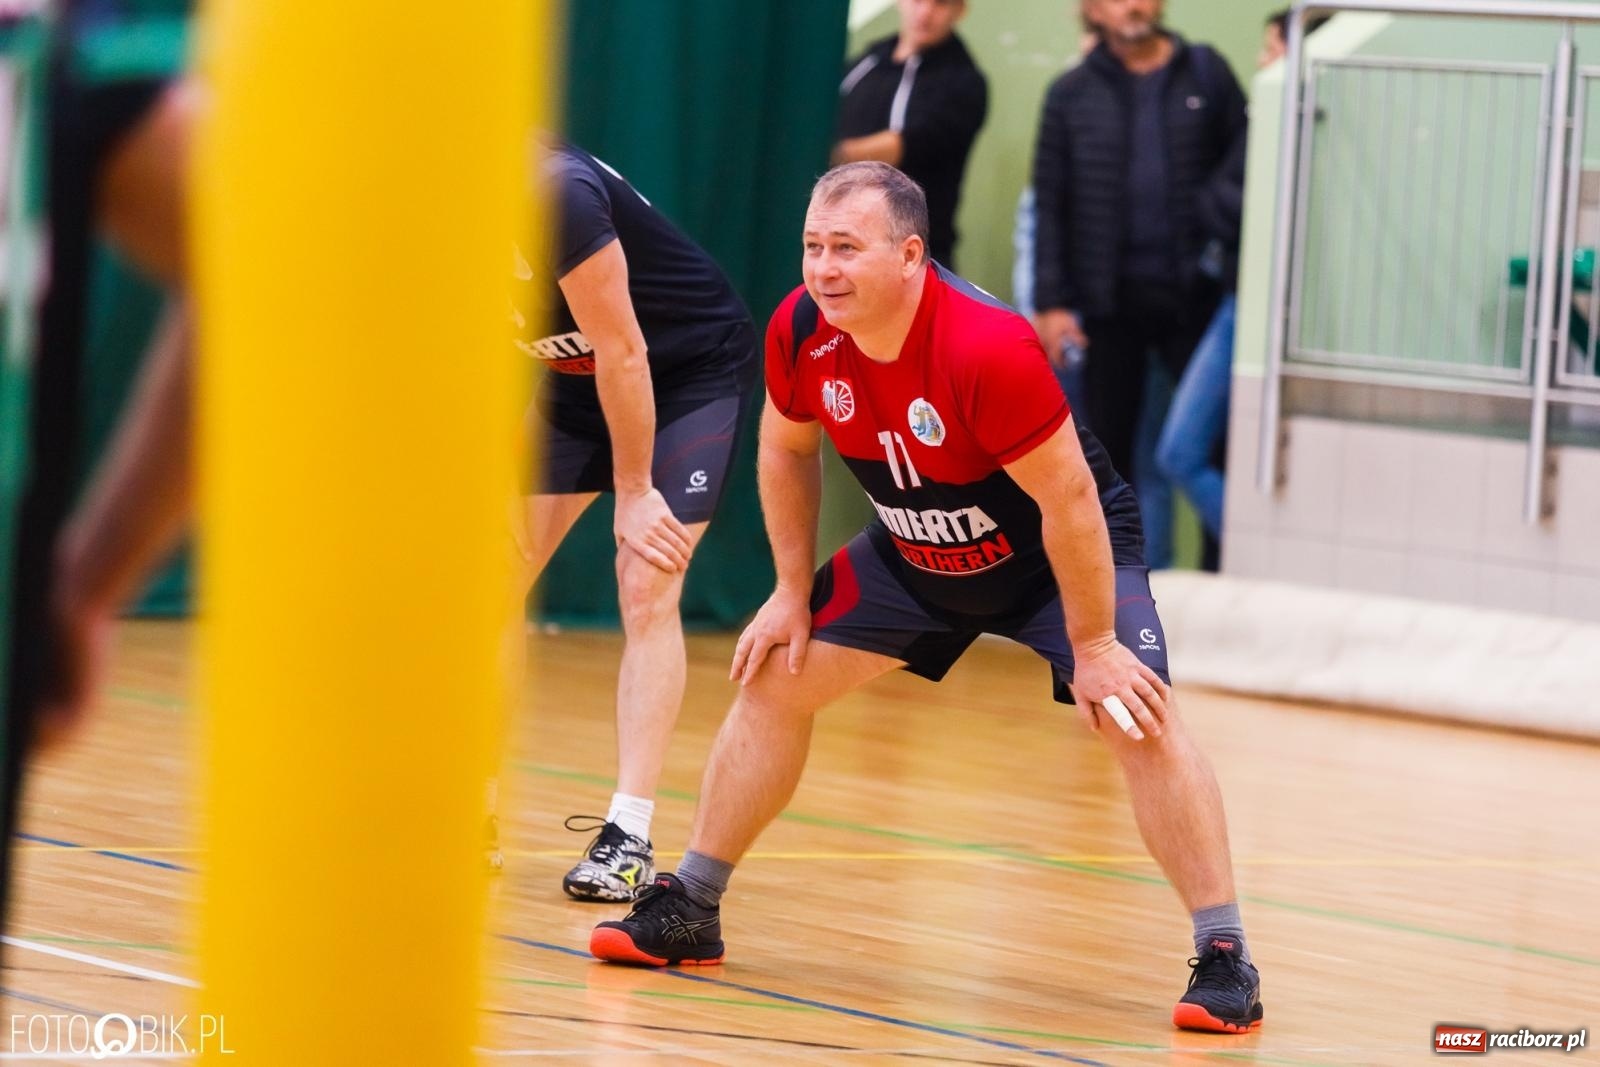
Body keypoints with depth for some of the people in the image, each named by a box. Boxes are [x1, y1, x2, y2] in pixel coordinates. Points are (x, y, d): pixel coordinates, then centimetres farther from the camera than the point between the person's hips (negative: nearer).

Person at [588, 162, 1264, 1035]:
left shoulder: (986, 348, -37)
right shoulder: (800, 331, -19)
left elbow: (1069, 498, -30)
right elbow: (787, 449, 3)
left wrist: (1093, 647, -25)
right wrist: (793, 594, 2)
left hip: (1066, 552, -6)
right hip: (915, 554, 6)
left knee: (1139, 720, -23)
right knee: (773, 680, 3)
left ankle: (1224, 959, -17)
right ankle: (688, 912, 15)